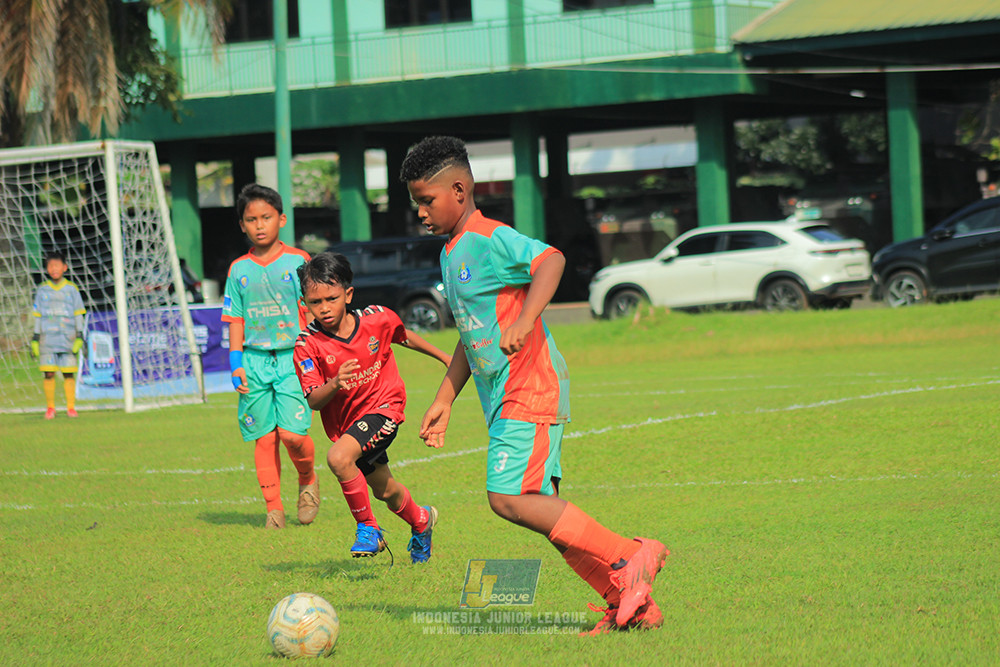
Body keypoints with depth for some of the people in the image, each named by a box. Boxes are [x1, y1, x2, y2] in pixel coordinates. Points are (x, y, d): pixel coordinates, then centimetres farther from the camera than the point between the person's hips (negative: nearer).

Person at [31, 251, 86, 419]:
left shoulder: (71, 289, 7)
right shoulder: (42, 290, 10)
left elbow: (78, 314, 8)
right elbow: (38, 315, 13)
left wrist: (79, 337, 1)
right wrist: (35, 339, 8)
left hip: (68, 338, -1)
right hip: (47, 338, 1)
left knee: (69, 374, -3)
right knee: (48, 373, -3)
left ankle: (71, 407, 3)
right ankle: (50, 408, 5)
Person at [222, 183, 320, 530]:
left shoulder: (297, 261, 2)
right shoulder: (239, 269, 9)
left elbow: (310, 312, 2)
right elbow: (235, 320, 11)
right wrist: (236, 364, 2)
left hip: (293, 358, -3)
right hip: (254, 359, 3)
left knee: (292, 433, -14)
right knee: (263, 437, 1)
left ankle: (308, 479, 15)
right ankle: (273, 507, 8)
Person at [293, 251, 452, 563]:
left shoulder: (376, 319, -14)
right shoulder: (308, 344, -17)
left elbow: (405, 337, 10)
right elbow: (313, 402, -19)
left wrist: (445, 358, 20)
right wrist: (334, 384, -40)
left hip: (383, 406, -3)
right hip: (345, 419, 3)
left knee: (338, 458, -28)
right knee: (385, 491, 19)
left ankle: (368, 527, -9)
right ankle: (420, 520, 52)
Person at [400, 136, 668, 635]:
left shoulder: (489, 238, -10)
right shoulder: (452, 253, 20)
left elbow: (550, 259, -29)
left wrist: (522, 323, -38)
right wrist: (443, 401, 28)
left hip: (529, 390, -10)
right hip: (503, 399, 10)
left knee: (509, 498, -20)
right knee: (542, 509, 5)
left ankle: (629, 558, -15)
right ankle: (632, 603, 7)